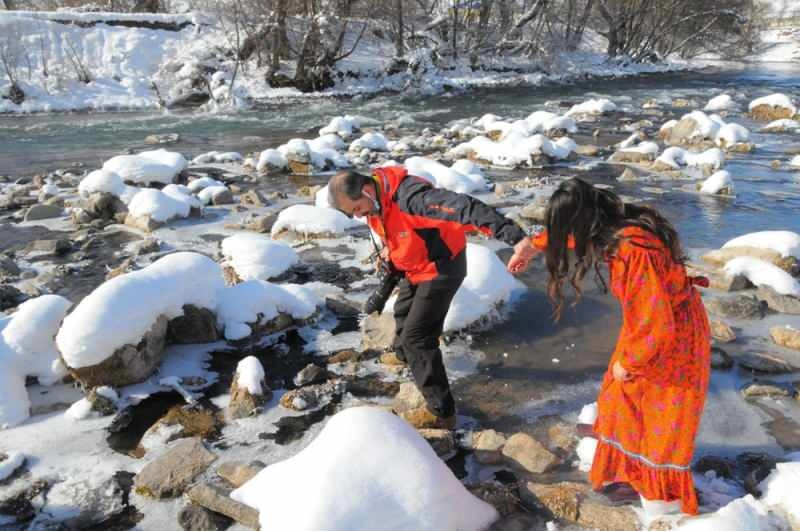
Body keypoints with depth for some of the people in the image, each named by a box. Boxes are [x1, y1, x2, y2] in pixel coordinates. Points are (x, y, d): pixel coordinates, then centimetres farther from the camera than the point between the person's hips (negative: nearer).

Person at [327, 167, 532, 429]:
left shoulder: (408, 197, -37)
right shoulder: (373, 200, -8)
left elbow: (464, 208, -46)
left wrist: (514, 235, -54)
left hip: (441, 268, -9)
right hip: (416, 268, 9)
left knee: (416, 338, -11)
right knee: (403, 313, 31)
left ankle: (441, 412, -2)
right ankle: (404, 354, 62)